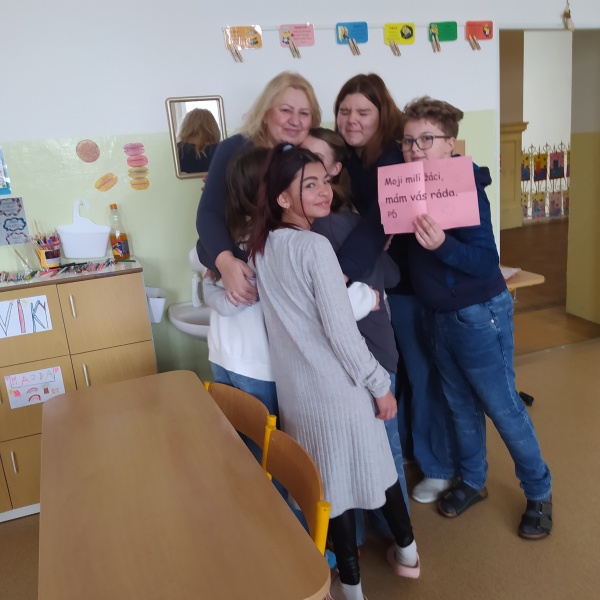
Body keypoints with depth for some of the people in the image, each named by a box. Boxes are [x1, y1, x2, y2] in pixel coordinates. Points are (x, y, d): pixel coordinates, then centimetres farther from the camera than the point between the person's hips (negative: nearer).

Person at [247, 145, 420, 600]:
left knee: (329, 480, 16)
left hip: (296, 387, 5)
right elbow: (342, 332, -21)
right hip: (340, 387, -5)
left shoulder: (261, 246, 2)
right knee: (376, 464, 18)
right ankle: (406, 552, 42)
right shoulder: (316, 246, -19)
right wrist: (380, 384, -11)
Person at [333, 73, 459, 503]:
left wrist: (342, 271, -47)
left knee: (423, 375, 8)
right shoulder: (346, 158, 1)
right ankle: (399, 449, 41)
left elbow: (378, 222, -35)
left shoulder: (396, 160, -21)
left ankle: (440, 467, 28)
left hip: (407, 283, -7)